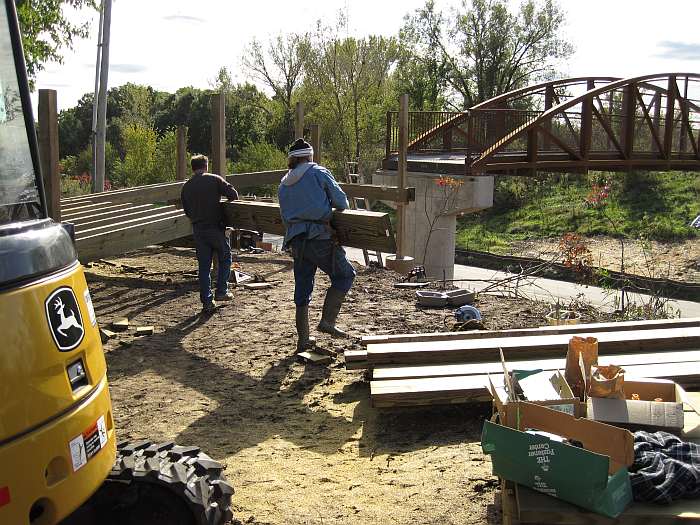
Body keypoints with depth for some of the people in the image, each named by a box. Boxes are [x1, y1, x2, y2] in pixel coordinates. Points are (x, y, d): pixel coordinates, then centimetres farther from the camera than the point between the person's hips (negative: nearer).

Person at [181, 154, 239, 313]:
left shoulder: (186, 187, 7)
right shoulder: (214, 180, -5)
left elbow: (187, 211, 13)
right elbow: (233, 194, -10)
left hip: (198, 230, 4)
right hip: (216, 227, -4)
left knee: (203, 266, 8)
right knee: (225, 258, 18)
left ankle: (207, 302, 9)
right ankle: (221, 291, 14)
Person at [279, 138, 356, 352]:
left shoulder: (283, 184, 17)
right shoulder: (318, 173, 1)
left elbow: (285, 216, 18)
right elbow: (341, 201, -1)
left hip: (296, 241, 6)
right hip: (320, 238, -6)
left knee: (302, 289, 11)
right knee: (344, 275, 9)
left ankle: (303, 339, 15)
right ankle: (327, 321, -1)